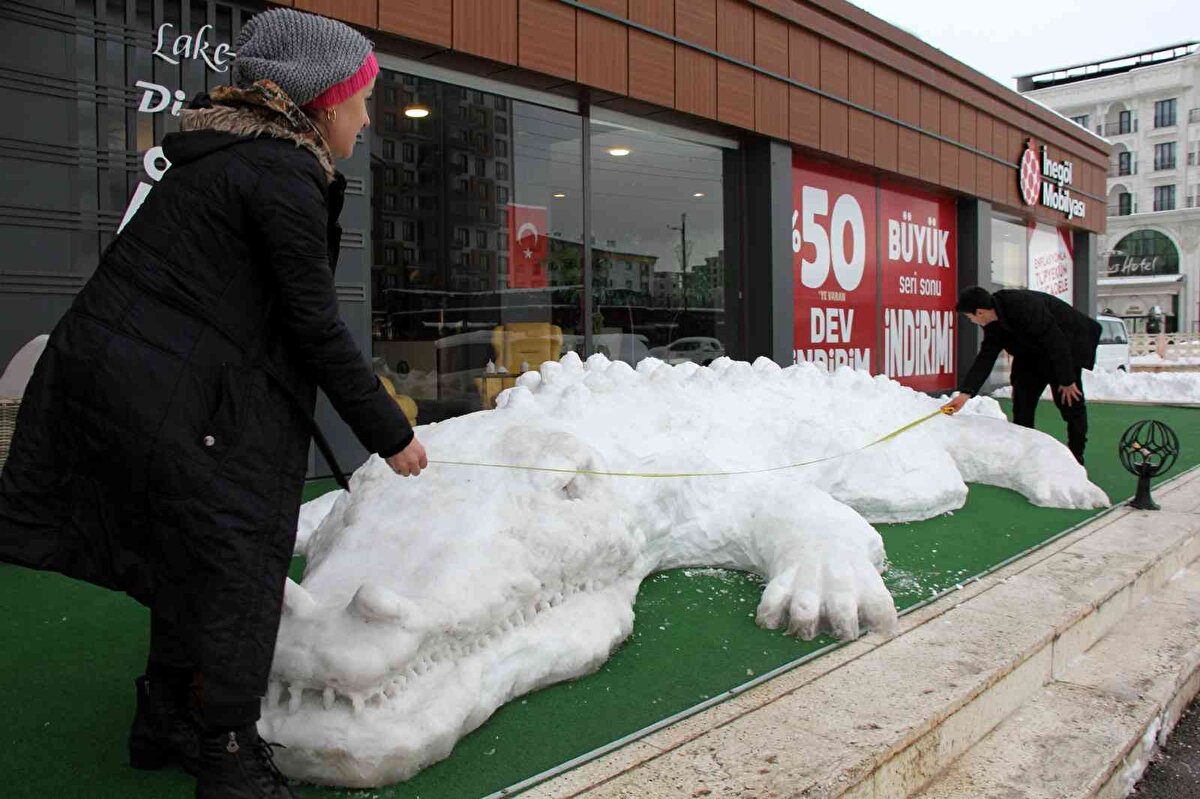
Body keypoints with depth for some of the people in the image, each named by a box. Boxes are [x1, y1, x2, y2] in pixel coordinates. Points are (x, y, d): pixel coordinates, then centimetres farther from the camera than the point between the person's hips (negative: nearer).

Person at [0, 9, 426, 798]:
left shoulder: (232, 151, 16)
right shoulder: (282, 176, -15)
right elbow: (315, 326, -15)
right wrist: (391, 433, -7)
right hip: (162, 396, -10)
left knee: (195, 555, 20)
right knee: (235, 561, 0)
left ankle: (166, 725, 36)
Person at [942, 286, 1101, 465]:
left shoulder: (1024, 306, -32)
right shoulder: (993, 326, -6)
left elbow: (1056, 342, -29)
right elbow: (985, 358, -6)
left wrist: (1067, 380, -23)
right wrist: (965, 393, -16)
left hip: (1067, 346, -8)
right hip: (1034, 352, 8)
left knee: (1069, 402, -8)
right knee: (1022, 399, 2)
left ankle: (1076, 459, 2)